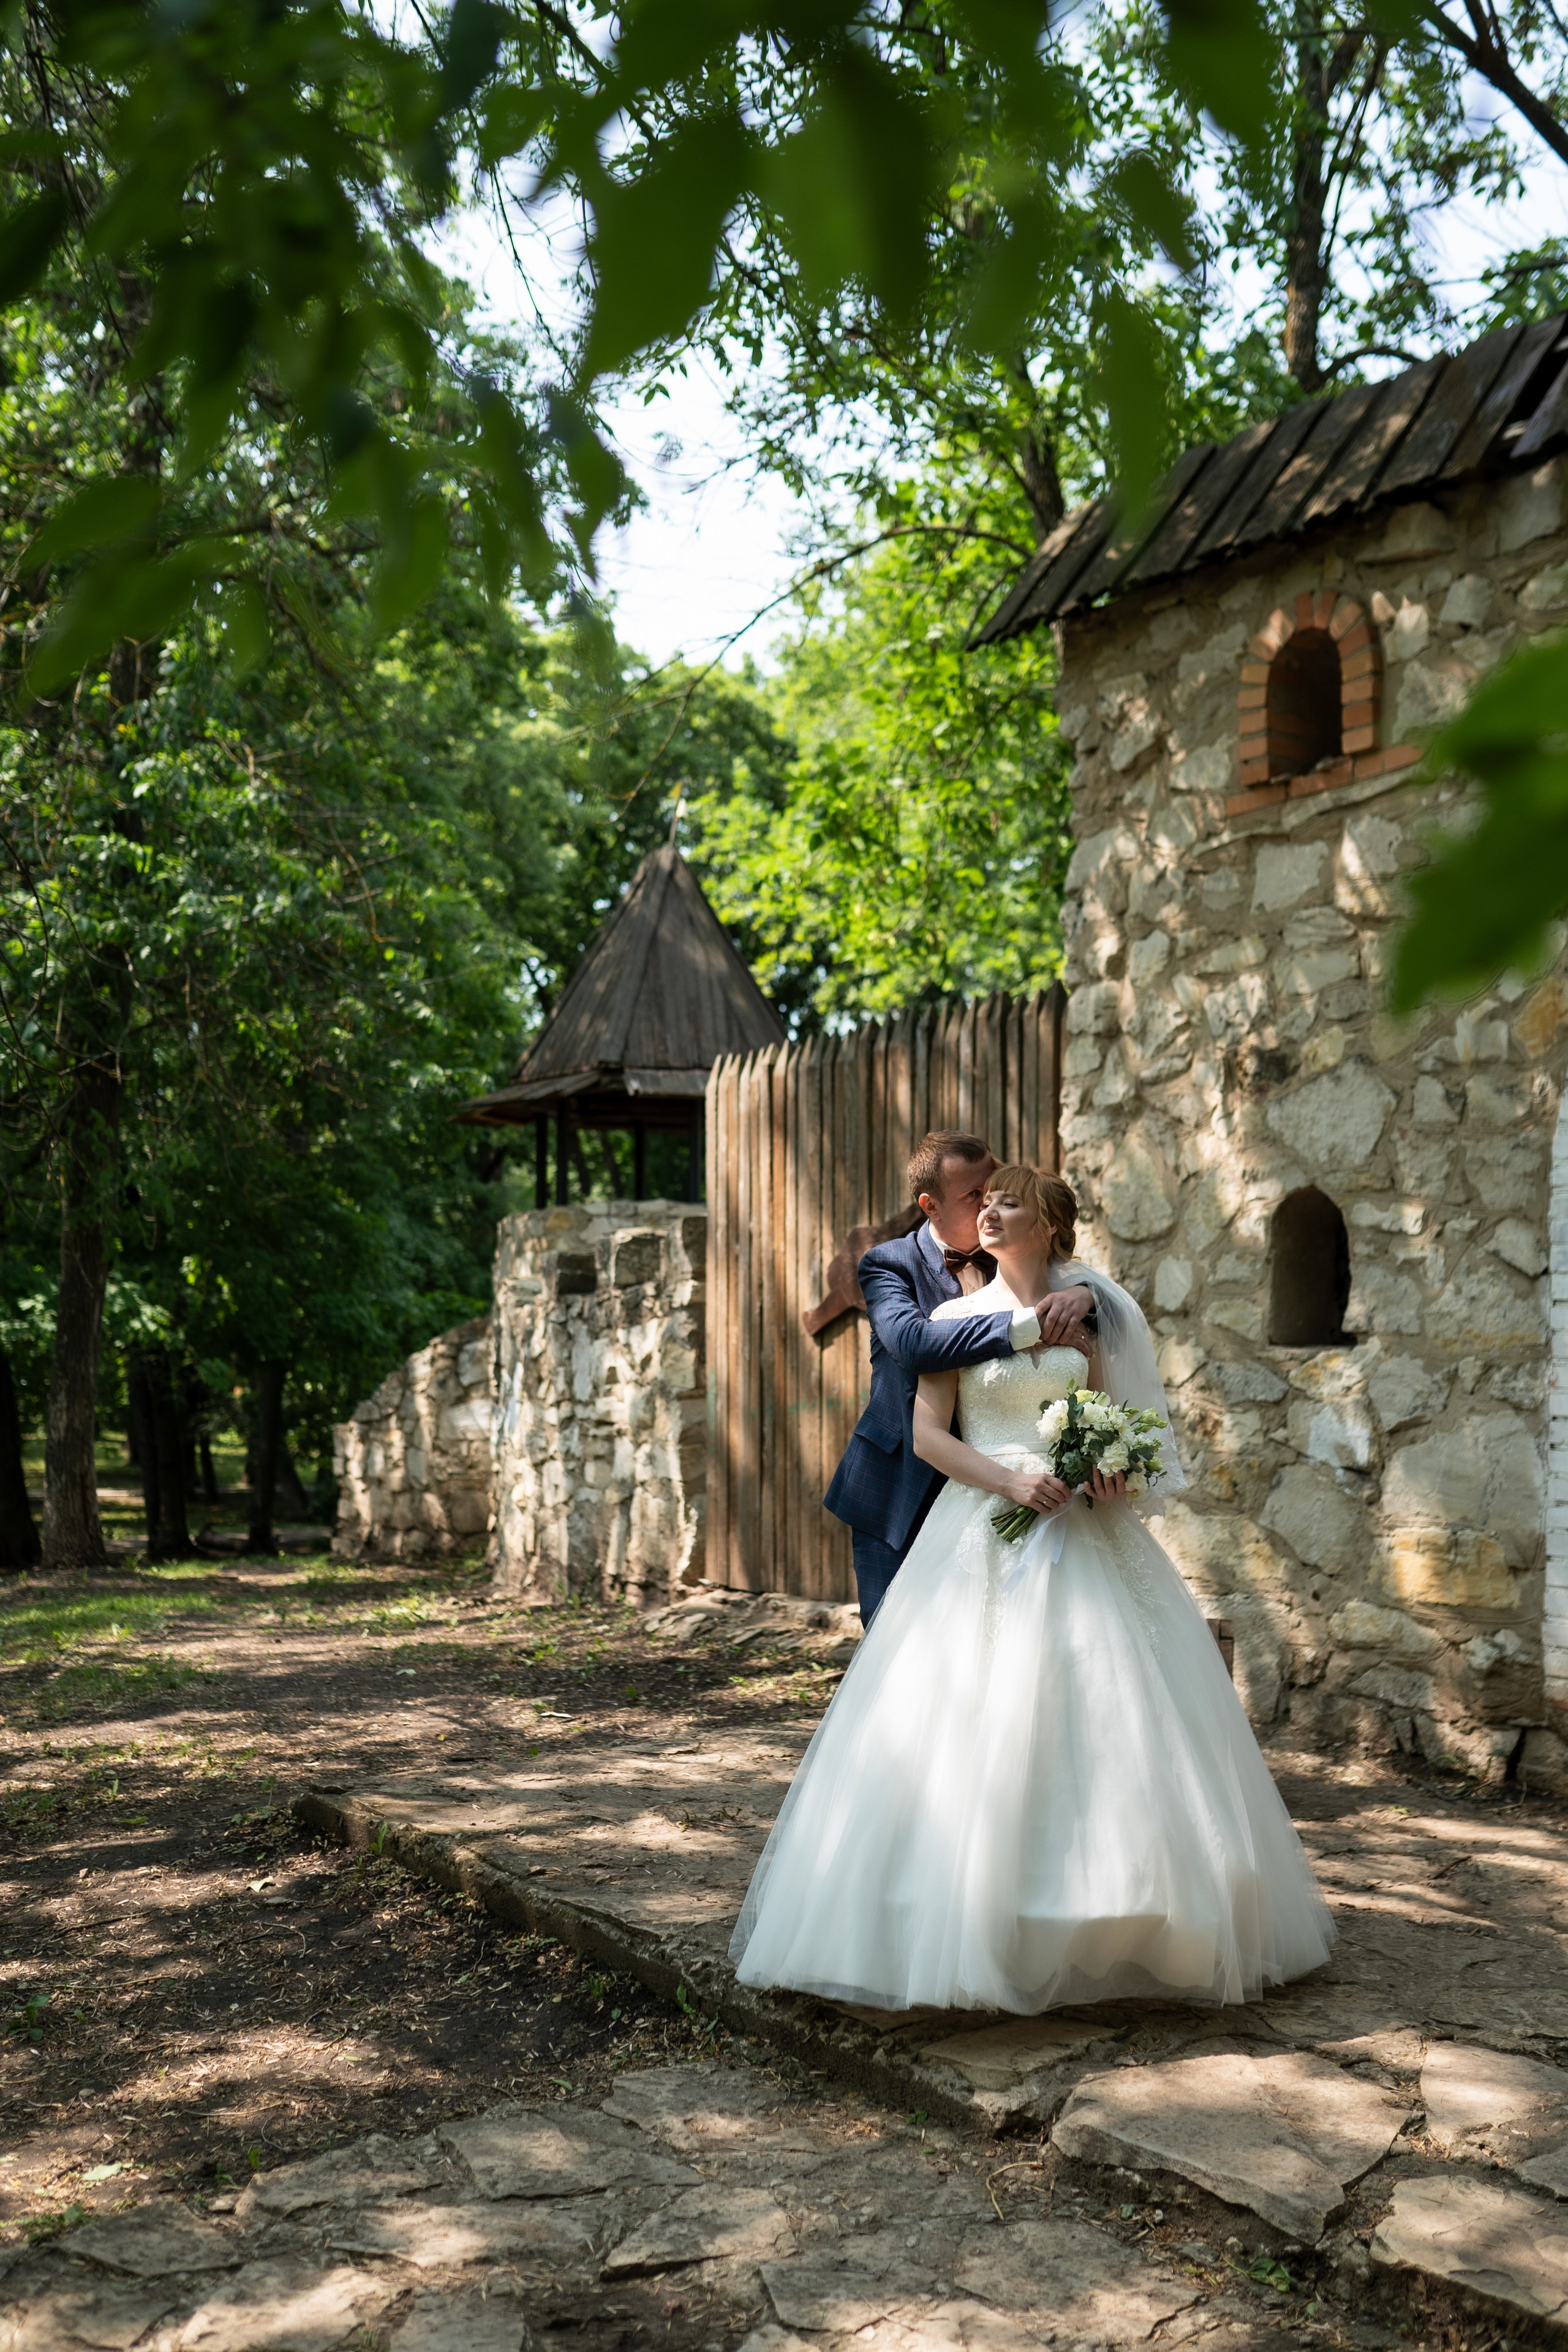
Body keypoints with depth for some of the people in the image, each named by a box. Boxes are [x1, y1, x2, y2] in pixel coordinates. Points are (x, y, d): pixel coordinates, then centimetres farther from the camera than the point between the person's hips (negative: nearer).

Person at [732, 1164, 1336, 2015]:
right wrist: (1010, 1480, -15)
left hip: (1083, 1537, 2)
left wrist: (1116, 1474, -8)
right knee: (976, 1715, -7)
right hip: (984, 1537, -2)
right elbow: (928, 1435, -2)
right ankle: (977, 1917, 1)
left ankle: (1121, 1918, 11)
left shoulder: (1087, 1312, 10)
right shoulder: (957, 1318, 5)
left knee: (1108, 1711, -1)